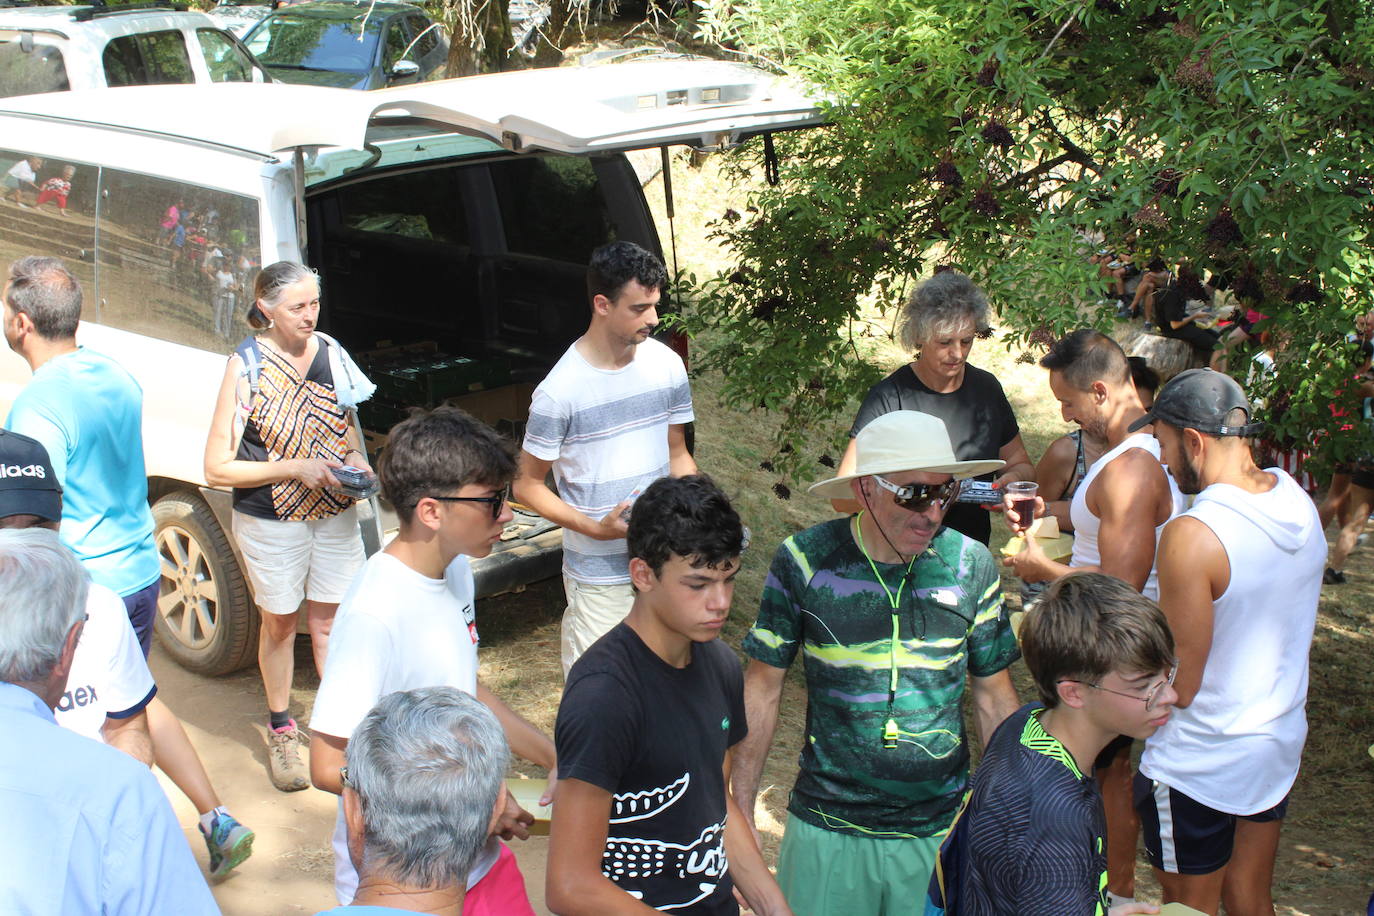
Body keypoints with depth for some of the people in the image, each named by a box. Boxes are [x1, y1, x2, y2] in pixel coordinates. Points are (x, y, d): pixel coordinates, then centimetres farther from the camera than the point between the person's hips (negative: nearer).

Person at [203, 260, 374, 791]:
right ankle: (281, 732, 31)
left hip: (335, 514, 3)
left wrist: (354, 458, -5)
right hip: (271, 522, -3)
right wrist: (294, 468, -22)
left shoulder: (329, 353, -1)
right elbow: (217, 468, -15)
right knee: (280, 623, 12)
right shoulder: (246, 367, -15)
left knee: (329, 620, 12)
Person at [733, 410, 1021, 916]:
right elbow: (763, 686, -2)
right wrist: (741, 809, -1)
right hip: (827, 830, -1)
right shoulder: (805, 561, -10)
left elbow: (993, 695, 6)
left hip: (941, 830, 2)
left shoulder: (972, 565, -4)